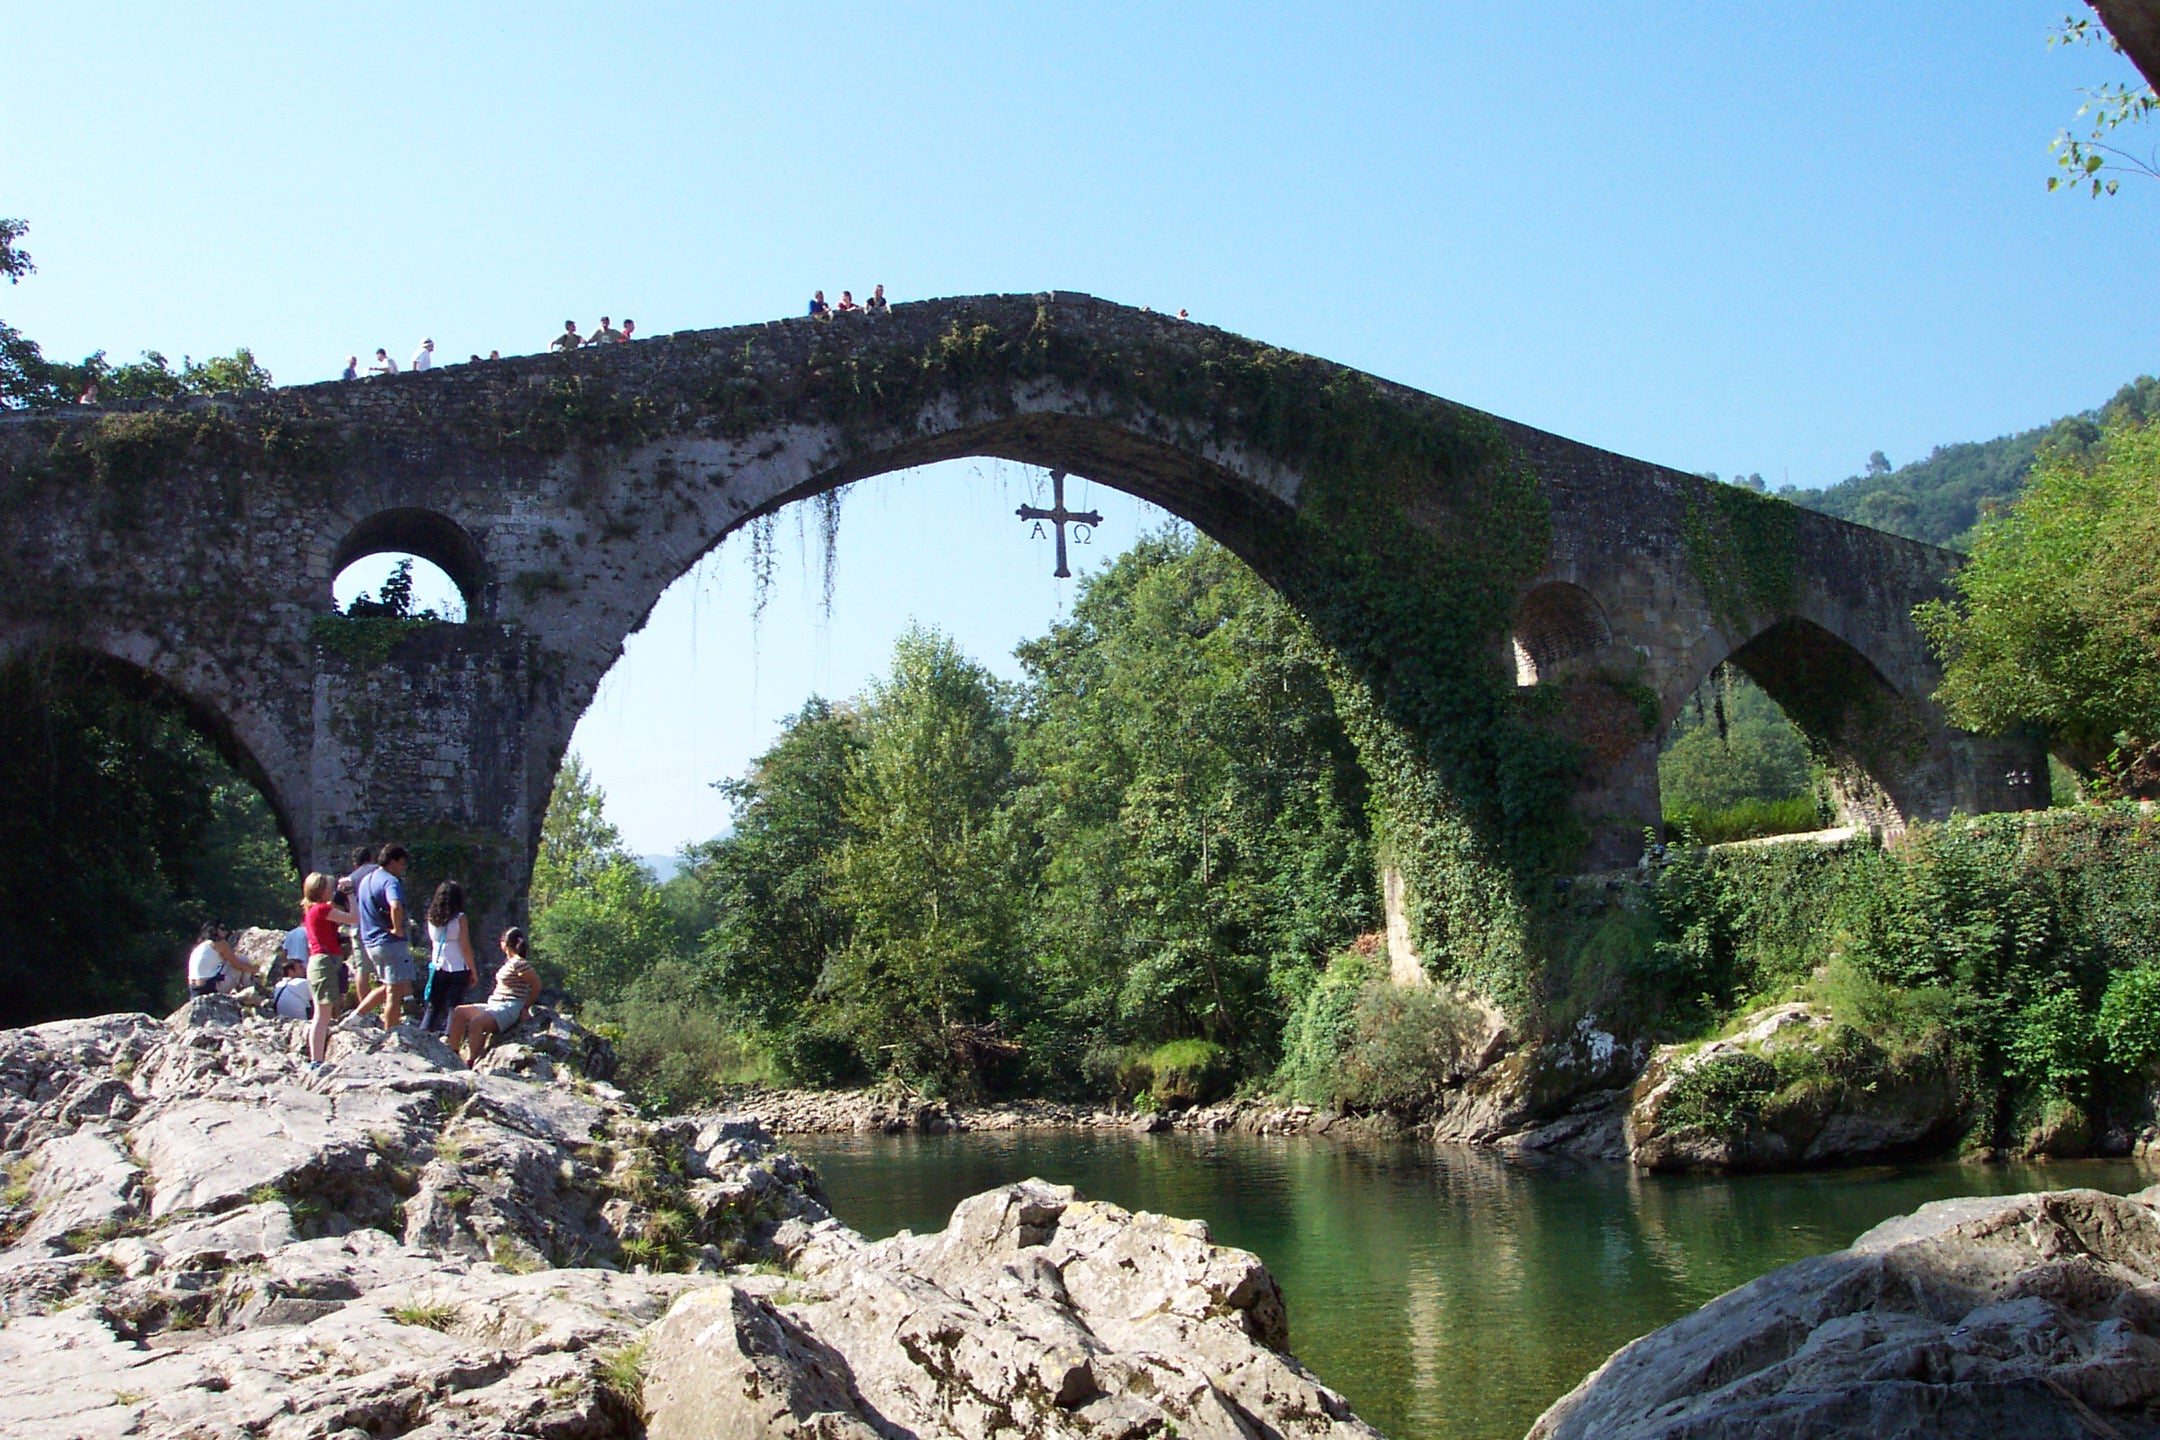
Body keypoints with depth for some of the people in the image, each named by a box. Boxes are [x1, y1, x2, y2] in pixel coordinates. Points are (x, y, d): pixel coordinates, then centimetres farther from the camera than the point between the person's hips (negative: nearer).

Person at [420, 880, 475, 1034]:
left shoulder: (431, 918, 5)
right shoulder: (459, 918, -10)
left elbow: (432, 943, 13)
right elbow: (466, 948, -10)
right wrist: (473, 971, -4)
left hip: (437, 968, 4)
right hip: (458, 969, -4)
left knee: (433, 1006, 12)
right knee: (454, 1007, 0)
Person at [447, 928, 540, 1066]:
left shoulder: (518, 963, -12)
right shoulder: (509, 962, 18)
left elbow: (537, 985, -13)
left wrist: (525, 1008, -7)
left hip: (509, 1008, -10)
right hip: (495, 1006, 10)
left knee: (476, 1022, -33)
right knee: (459, 1012, 3)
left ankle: (471, 1062, -33)